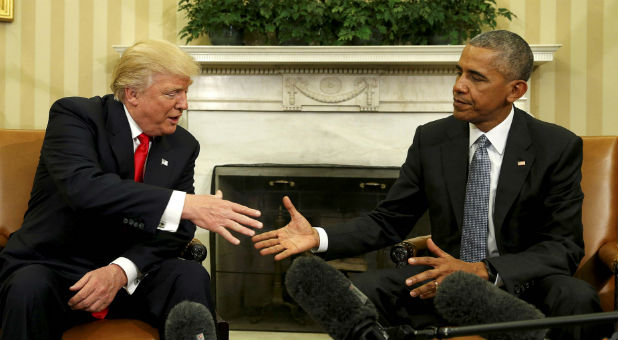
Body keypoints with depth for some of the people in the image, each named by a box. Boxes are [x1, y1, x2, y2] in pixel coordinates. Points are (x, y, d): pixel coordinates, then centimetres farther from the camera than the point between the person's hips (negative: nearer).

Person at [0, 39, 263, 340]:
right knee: (29, 287, -35)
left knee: (192, 278, -24)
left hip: (128, 278, 4)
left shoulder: (183, 146, 4)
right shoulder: (74, 115, -10)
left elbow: (174, 231, -1)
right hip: (54, 267, -3)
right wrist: (184, 204, -38)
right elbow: (82, 186, -30)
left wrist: (121, 270, -23)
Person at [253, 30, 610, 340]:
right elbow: (389, 220, 9)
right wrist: (318, 237, -9)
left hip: (521, 285, -2)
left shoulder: (558, 147, -7)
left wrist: (482, 271, -27)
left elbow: (565, 247, -11)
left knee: (576, 299, -35)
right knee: (363, 290, -24)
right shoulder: (431, 140, 3)